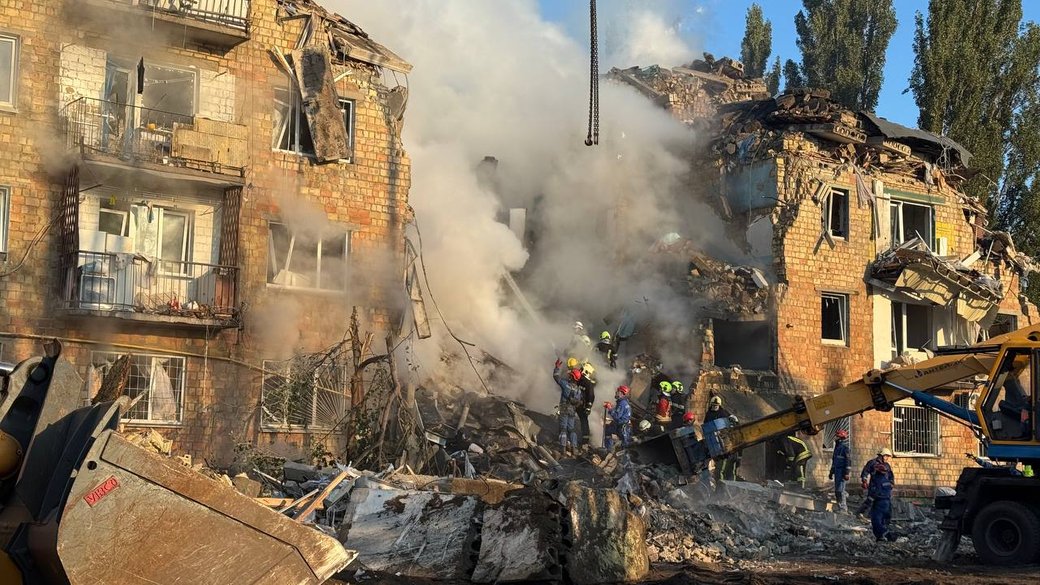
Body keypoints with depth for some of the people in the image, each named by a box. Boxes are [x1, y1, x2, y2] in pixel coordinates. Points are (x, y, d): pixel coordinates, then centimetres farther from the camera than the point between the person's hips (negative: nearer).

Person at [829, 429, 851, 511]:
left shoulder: (845, 447, -12)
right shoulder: (837, 446, 17)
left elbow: (848, 461, -17)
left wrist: (846, 473, -22)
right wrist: (831, 472, 25)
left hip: (842, 471, -9)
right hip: (837, 471, 9)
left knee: (840, 490, -11)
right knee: (837, 491, 11)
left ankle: (843, 508, -7)